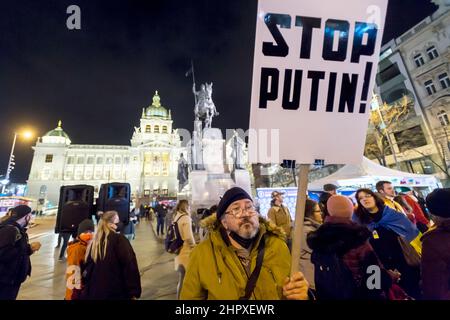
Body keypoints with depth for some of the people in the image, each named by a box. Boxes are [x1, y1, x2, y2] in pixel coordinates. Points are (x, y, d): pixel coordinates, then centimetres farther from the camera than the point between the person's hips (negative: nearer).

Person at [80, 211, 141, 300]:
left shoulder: (94, 241, 3)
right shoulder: (119, 239, -17)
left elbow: (87, 268, 10)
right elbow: (130, 267, -20)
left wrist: (86, 291, 22)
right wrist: (134, 292, -13)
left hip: (94, 293, 6)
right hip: (116, 293, -6)